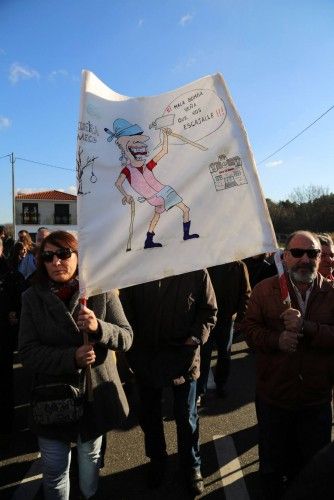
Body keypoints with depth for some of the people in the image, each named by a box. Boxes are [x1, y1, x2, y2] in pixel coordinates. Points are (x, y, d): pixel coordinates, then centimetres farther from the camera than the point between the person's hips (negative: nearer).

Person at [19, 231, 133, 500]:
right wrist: (71, 358, -26)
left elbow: (126, 337, -10)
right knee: (54, 472, 14)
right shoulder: (33, 298, -6)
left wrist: (99, 327, -31)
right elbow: (28, 352, -11)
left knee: (90, 461, 22)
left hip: (95, 394, 0)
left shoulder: (102, 291, -8)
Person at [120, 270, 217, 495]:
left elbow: (209, 310, -1)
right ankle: (156, 461, 46)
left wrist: (196, 338, -12)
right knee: (150, 414, 20)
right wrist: (132, 345, -9)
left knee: (186, 417, 15)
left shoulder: (197, 272, -11)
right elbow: (126, 310, -3)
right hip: (146, 356, 2)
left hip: (184, 356, -1)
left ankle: (192, 466, 40)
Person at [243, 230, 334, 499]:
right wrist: (276, 340, -24)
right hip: (273, 396, 0)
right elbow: (250, 328, -7)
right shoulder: (265, 289, -6)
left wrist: (305, 327, -31)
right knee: (273, 466, 23)